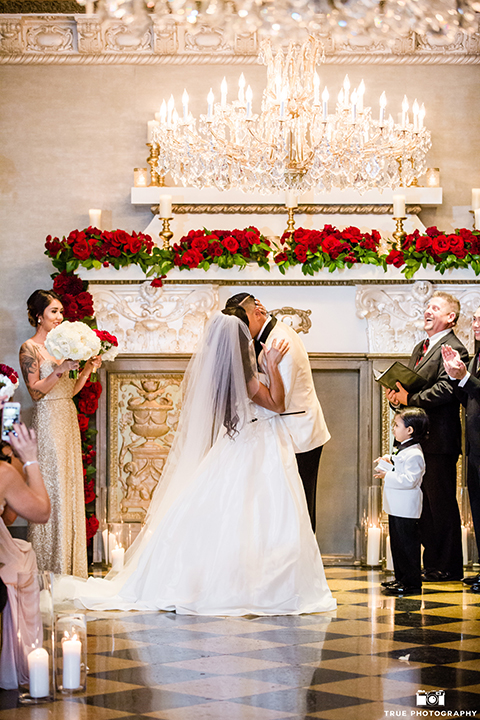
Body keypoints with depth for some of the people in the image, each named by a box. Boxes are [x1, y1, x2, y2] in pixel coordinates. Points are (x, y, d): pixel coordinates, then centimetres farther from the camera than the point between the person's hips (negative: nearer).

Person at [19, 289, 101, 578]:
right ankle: (48, 563, 0)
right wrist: (60, 370, -23)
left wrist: (88, 369, 5)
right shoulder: (30, 348, -6)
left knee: (70, 487, 7)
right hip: (48, 420, -8)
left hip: (69, 419, 8)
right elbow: (35, 391, -13)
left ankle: (69, 562, 13)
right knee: (52, 488, -6)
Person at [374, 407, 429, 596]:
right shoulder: (403, 449, 14)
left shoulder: (414, 455, -20)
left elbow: (409, 480, -26)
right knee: (397, 544, 17)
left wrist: (387, 476, -21)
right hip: (396, 508, 11)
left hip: (405, 510, -11)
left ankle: (412, 583, -2)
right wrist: (390, 461, 15)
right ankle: (401, 579, 26)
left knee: (407, 545, -6)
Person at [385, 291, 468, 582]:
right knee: (425, 504, 14)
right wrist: (397, 395, 3)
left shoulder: (453, 349, -11)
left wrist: (410, 399, -19)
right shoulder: (421, 348, 20)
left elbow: (444, 390, -23)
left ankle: (448, 568, 4)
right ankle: (432, 564, 21)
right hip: (419, 438, 10)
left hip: (439, 439, -10)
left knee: (442, 505, -3)